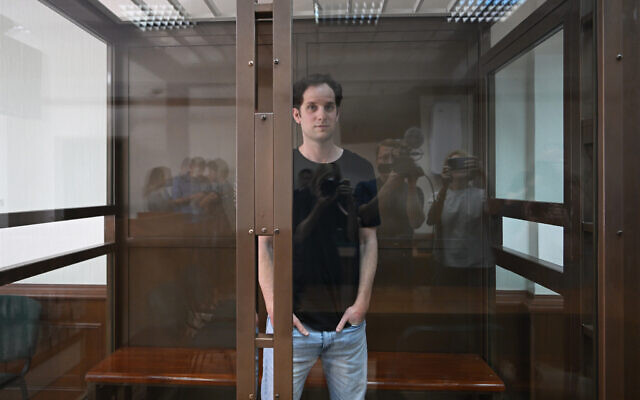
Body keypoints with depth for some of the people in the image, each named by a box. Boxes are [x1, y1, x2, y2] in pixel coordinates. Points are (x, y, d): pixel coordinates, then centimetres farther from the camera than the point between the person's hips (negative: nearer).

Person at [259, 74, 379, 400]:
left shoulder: (360, 170, 3)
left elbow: (368, 241, 5)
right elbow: (263, 243, -1)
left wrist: (362, 301, -3)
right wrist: (273, 306, -8)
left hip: (348, 322, 2)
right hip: (291, 321, -1)